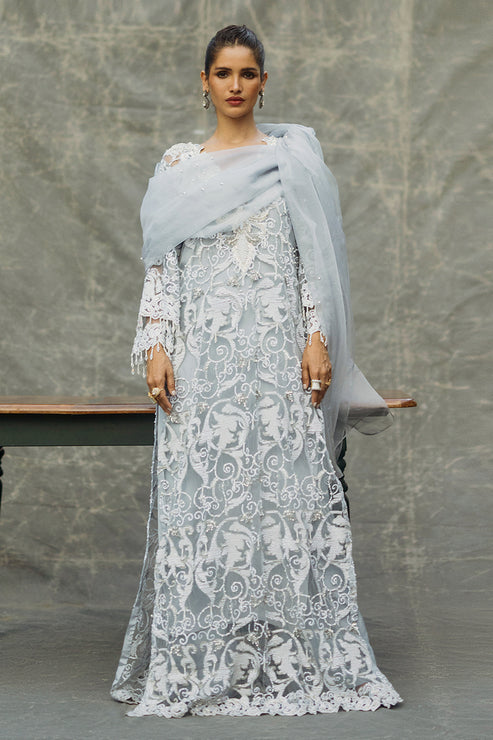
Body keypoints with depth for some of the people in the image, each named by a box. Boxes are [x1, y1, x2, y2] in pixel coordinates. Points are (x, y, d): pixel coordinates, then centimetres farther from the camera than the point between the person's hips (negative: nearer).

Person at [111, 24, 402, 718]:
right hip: (202, 350, 1)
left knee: (289, 489, -4)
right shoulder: (178, 164, 12)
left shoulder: (294, 156, 9)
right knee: (201, 495, -1)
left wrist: (318, 338, -7)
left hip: (280, 348, -1)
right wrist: (156, 346, -3)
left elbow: (316, 257, 4)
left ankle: (293, 654, 3)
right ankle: (200, 661, 6)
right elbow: (161, 263, 8)